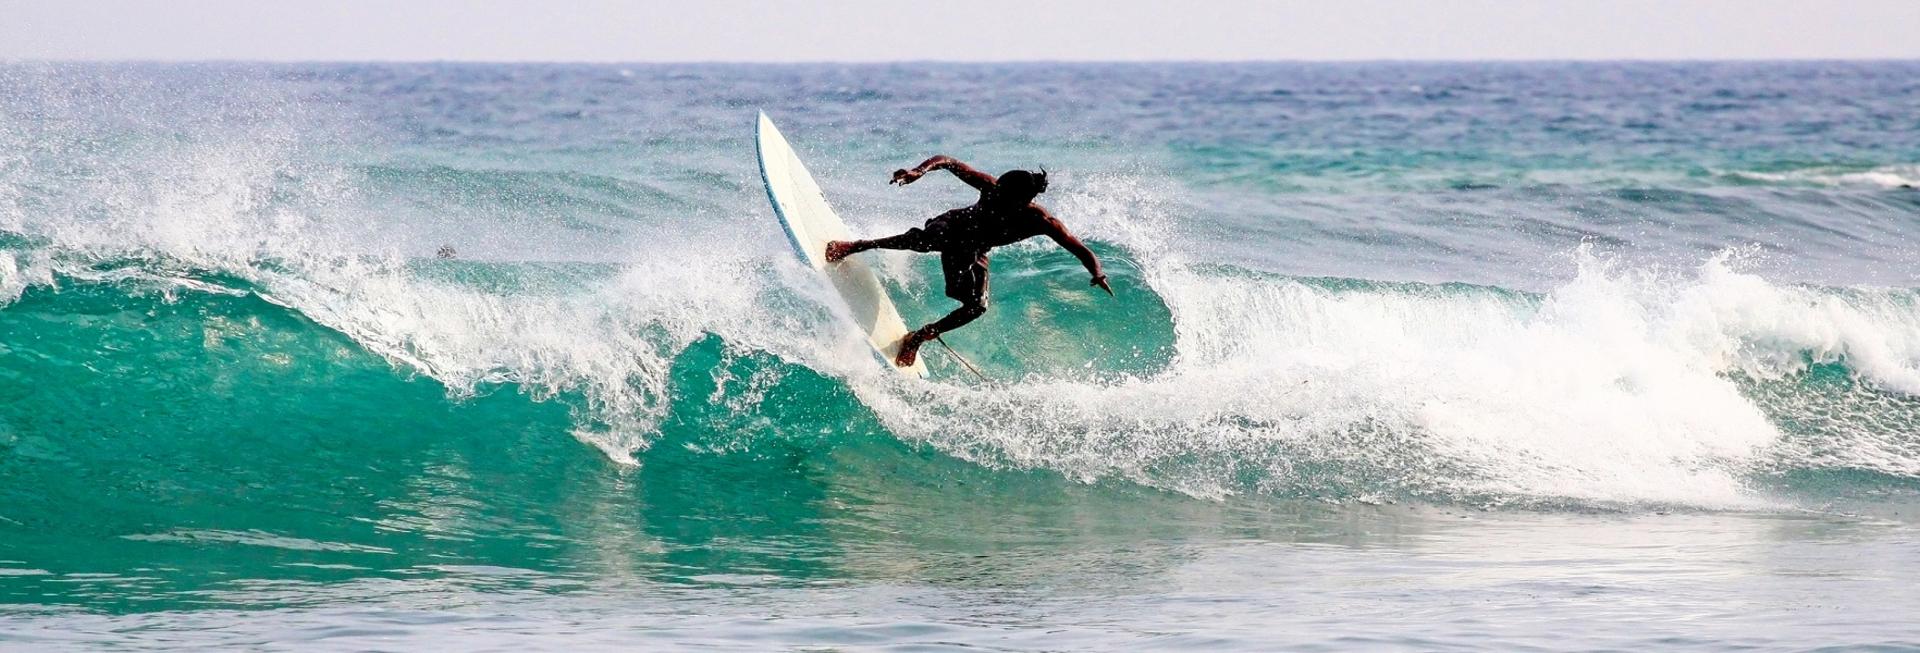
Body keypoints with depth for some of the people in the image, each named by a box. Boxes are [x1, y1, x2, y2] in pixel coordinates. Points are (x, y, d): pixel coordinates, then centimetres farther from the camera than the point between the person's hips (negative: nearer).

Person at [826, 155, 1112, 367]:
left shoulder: (1042, 223, -33)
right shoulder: (992, 187, -32)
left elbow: (1081, 250, -27)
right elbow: (946, 161, -23)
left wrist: (1097, 273, -48)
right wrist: (919, 171, -42)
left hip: (972, 252, 2)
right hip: (951, 226, -2)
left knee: (976, 307, -17)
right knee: (924, 239, -36)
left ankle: (920, 336, 7)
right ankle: (854, 247, -22)